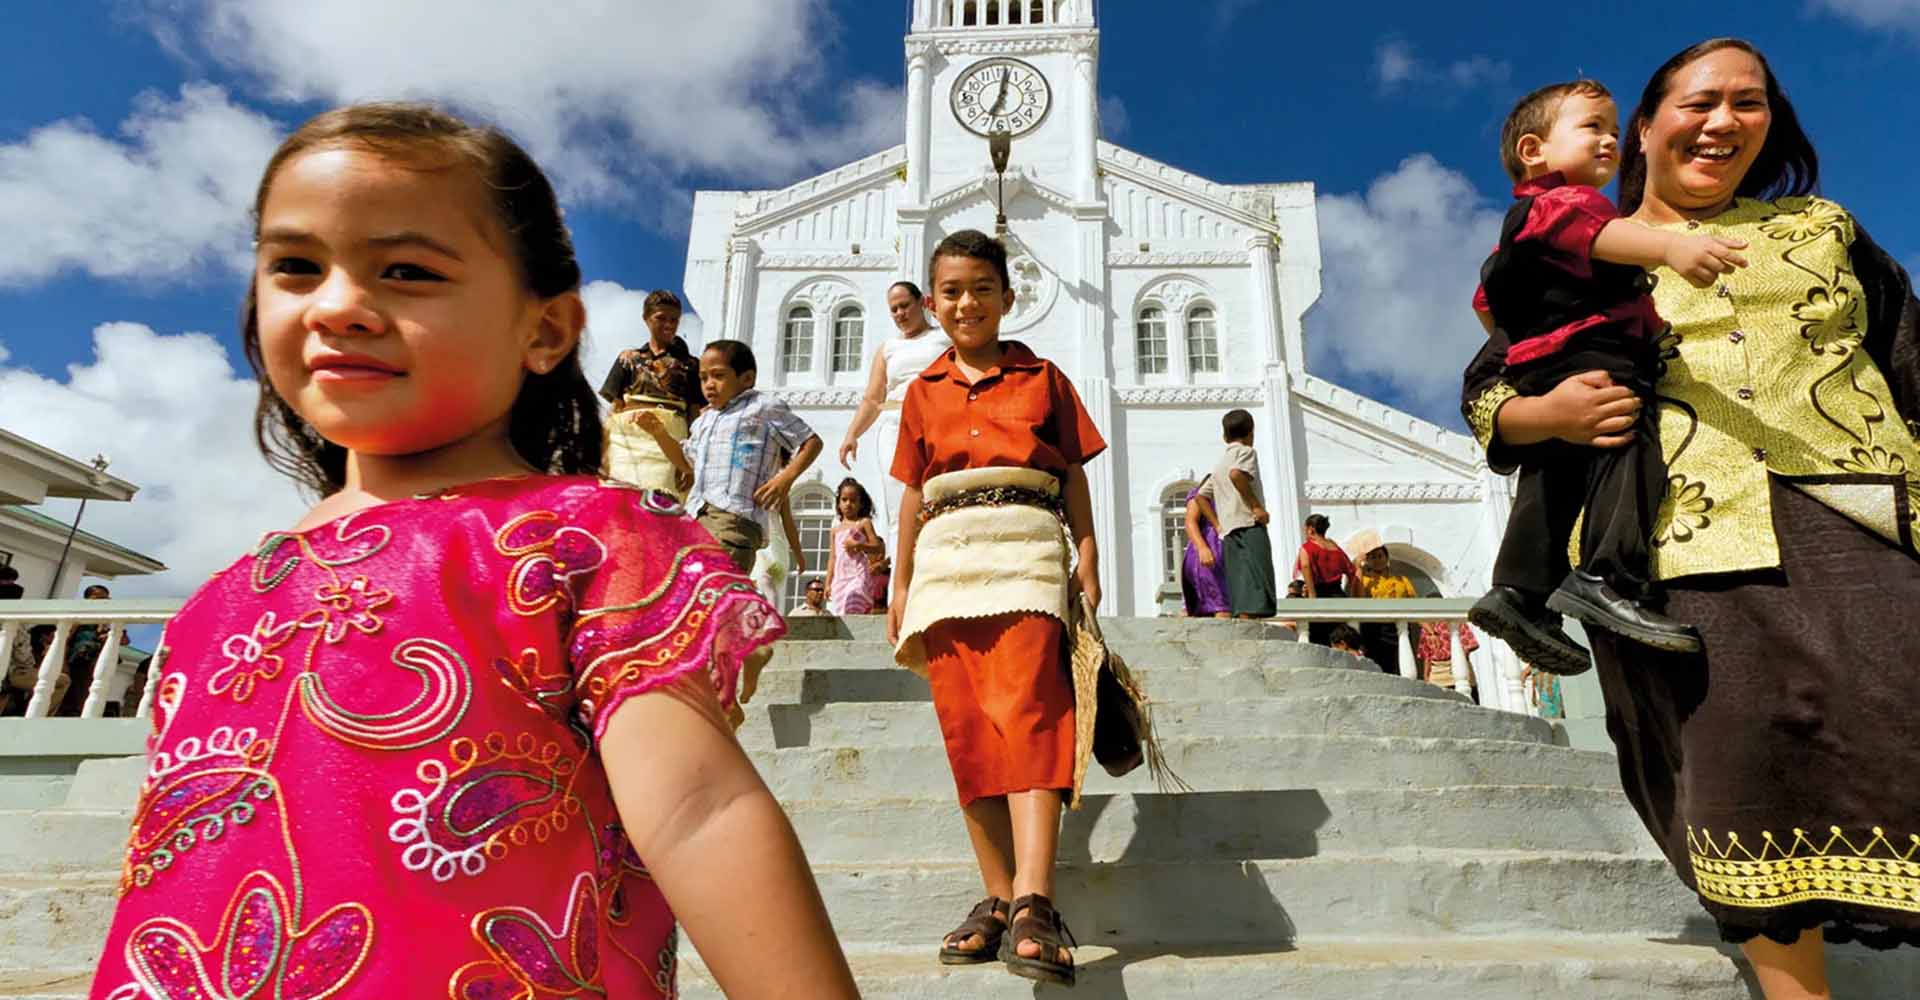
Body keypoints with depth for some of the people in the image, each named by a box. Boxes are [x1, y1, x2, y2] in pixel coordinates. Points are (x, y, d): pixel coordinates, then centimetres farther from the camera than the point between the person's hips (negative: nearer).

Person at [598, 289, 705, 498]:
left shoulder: (690, 365, 13)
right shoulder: (628, 358, 16)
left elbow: (695, 418, 7)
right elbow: (614, 411, 12)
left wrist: (692, 464, -3)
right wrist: (602, 455, 3)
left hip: (669, 441, -1)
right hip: (627, 437, 2)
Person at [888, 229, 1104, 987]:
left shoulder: (1042, 377, 12)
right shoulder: (923, 391, 18)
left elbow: (1073, 473, 10)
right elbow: (913, 493, 18)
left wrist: (1088, 559, -1)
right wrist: (900, 585, 14)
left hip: (1025, 549, -3)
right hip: (944, 557, 3)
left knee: (1026, 713, -18)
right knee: (966, 731, 0)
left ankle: (1033, 905, -22)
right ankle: (999, 897, 8)